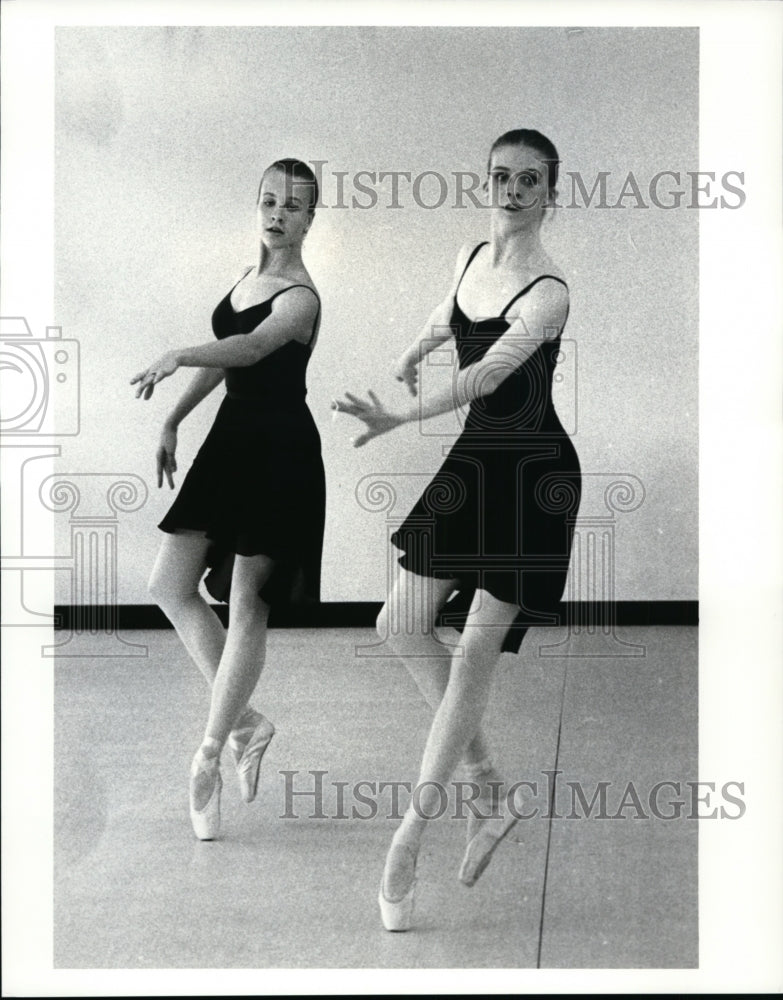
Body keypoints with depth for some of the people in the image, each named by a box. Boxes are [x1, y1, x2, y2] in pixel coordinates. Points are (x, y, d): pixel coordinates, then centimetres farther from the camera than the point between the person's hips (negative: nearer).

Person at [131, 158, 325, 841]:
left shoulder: (300, 298, -15)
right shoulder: (245, 278, 10)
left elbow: (250, 348, -35)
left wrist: (179, 356, -50)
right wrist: (173, 420, 20)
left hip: (280, 455, -9)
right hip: (232, 440, 9)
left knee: (246, 607, -2)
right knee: (170, 585, 5)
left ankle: (210, 757, 9)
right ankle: (244, 721, 14)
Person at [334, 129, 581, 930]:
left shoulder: (546, 292, -20)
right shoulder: (470, 258, 4)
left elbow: (491, 372, -35)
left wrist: (401, 417, -46)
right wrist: (415, 350, 37)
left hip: (532, 477, -8)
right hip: (474, 462, 8)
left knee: (475, 653, -6)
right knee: (403, 623, 5)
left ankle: (408, 840, 0)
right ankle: (489, 789, 16)